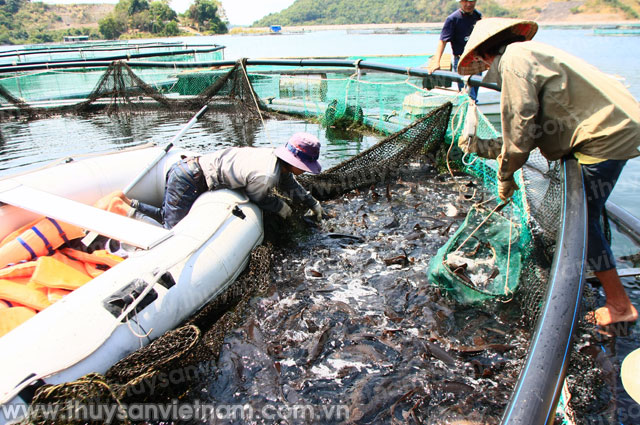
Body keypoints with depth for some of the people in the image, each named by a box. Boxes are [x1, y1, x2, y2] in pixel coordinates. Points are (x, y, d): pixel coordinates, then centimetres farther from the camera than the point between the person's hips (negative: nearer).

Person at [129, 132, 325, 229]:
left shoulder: (276, 157, 2)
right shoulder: (266, 176, -27)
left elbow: (290, 185, 21)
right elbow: (255, 197, -6)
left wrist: (313, 204, 28)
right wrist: (279, 206, 9)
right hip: (188, 180, -9)